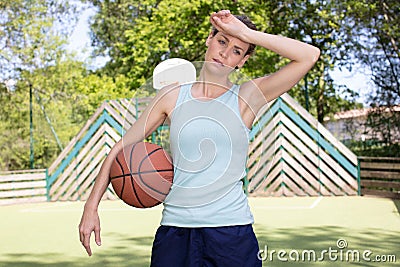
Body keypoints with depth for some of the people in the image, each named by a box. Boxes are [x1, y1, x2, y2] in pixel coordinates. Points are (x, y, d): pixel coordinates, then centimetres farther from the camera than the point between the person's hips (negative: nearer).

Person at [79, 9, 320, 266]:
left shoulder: (247, 98, 0)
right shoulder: (172, 96, 5)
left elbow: (309, 55, -11)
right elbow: (122, 148, 9)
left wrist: (247, 33, -10)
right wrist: (91, 207, 5)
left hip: (232, 229, -1)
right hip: (174, 228, 2)